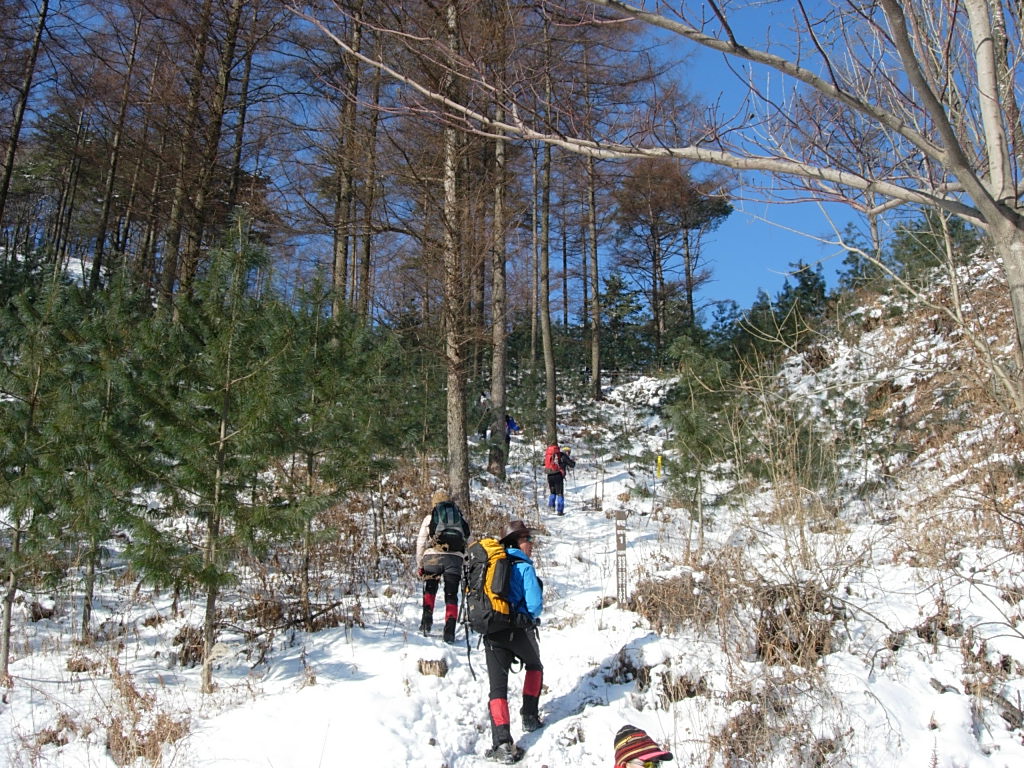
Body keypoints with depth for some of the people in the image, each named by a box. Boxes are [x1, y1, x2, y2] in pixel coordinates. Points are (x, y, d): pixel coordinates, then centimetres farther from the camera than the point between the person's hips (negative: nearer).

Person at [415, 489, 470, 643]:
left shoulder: (429, 518, 13)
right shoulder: (460, 518, 19)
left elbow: (420, 543, 9)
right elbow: (467, 541, 13)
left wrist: (419, 565, 15)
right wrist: (465, 565, 19)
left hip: (433, 556, -1)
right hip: (455, 558, 1)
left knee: (429, 589, 20)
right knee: (451, 595, 7)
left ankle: (427, 617, 1)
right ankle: (450, 631, 0)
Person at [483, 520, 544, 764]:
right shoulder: (524, 567, -8)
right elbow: (535, 603, -15)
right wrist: (531, 618, 8)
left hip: (491, 633, 4)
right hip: (518, 631, -4)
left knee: (498, 686, -1)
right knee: (534, 666, 27)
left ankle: (502, 743, -13)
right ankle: (529, 716, 26)